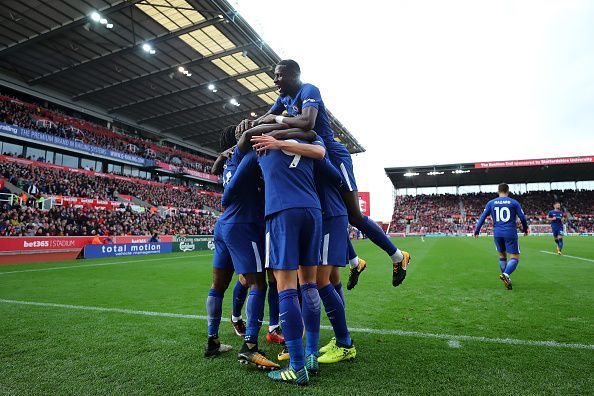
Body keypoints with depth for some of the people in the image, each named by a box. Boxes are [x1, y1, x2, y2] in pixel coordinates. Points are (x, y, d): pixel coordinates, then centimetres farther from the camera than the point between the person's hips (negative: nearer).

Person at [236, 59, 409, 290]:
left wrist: (276, 118, -24)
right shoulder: (284, 98, 11)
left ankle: (398, 257, 13)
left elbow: (307, 122, -36)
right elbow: (265, 118, 13)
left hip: (333, 156, -9)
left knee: (354, 216, -6)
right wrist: (249, 123, -9)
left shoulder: (308, 91, -17)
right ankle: (355, 263, 26)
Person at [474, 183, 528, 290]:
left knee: (502, 255, 21)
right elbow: (522, 218, 4)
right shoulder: (514, 202, 1)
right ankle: (506, 274, -23)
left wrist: (476, 231, 9)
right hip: (510, 233, -3)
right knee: (515, 258, 1)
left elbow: (482, 217, 2)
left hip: (497, 233, 3)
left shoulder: (491, 203, 5)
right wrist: (525, 229, 21)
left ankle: (506, 277, 25)